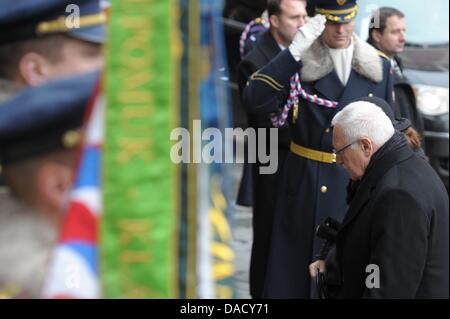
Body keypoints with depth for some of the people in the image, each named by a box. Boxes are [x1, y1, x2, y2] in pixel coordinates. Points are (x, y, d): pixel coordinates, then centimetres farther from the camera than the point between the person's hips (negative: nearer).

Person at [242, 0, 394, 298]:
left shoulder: (378, 66, 3)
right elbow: (254, 102, -21)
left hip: (359, 186, 2)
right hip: (305, 185, -2)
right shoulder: (300, 63, -5)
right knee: (296, 268, 4)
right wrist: (294, 52, -26)